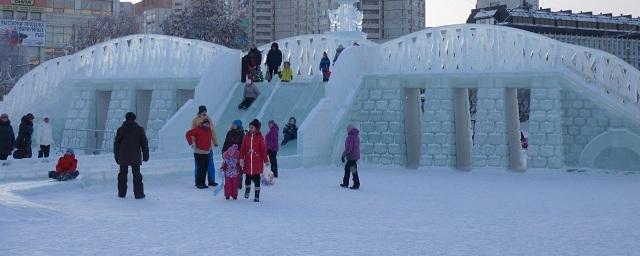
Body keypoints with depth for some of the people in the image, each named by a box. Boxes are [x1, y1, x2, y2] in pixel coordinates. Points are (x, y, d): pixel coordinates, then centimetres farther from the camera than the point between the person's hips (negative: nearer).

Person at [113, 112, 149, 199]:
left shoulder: (120, 130, 4)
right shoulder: (139, 129, 0)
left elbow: (116, 144, 6)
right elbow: (144, 143, 0)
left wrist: (117, 156, 13)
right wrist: (145, 155, 6)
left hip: (123, 157, 2)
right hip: (135, 156, -2)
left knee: (122, 174, 11)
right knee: (136, 174, 1)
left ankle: (121, 193, 13)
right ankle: (138, 193, -2)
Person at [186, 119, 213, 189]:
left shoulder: (209, 130, 10)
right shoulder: (198, 129, -12)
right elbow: (188, 134, -13)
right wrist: (191, 143, -14)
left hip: (207, 152, 7)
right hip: (199, 152, -7)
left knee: (205, 168, 9)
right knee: (200, 168, -6)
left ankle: (202, 183, 18)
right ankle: (198, 183, 2)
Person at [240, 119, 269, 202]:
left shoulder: (260, 137, -4)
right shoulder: (246, 136, 4)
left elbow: (263, 149, -3)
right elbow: (243, 149, 6)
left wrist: (266, 160, -2)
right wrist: (241, 159, -2)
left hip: (257, 161, -2)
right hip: (248, 161, 2)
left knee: (256, 178, 2)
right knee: (248, 177, 7)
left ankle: (257, 196, 10)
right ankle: (247, 189, 36)